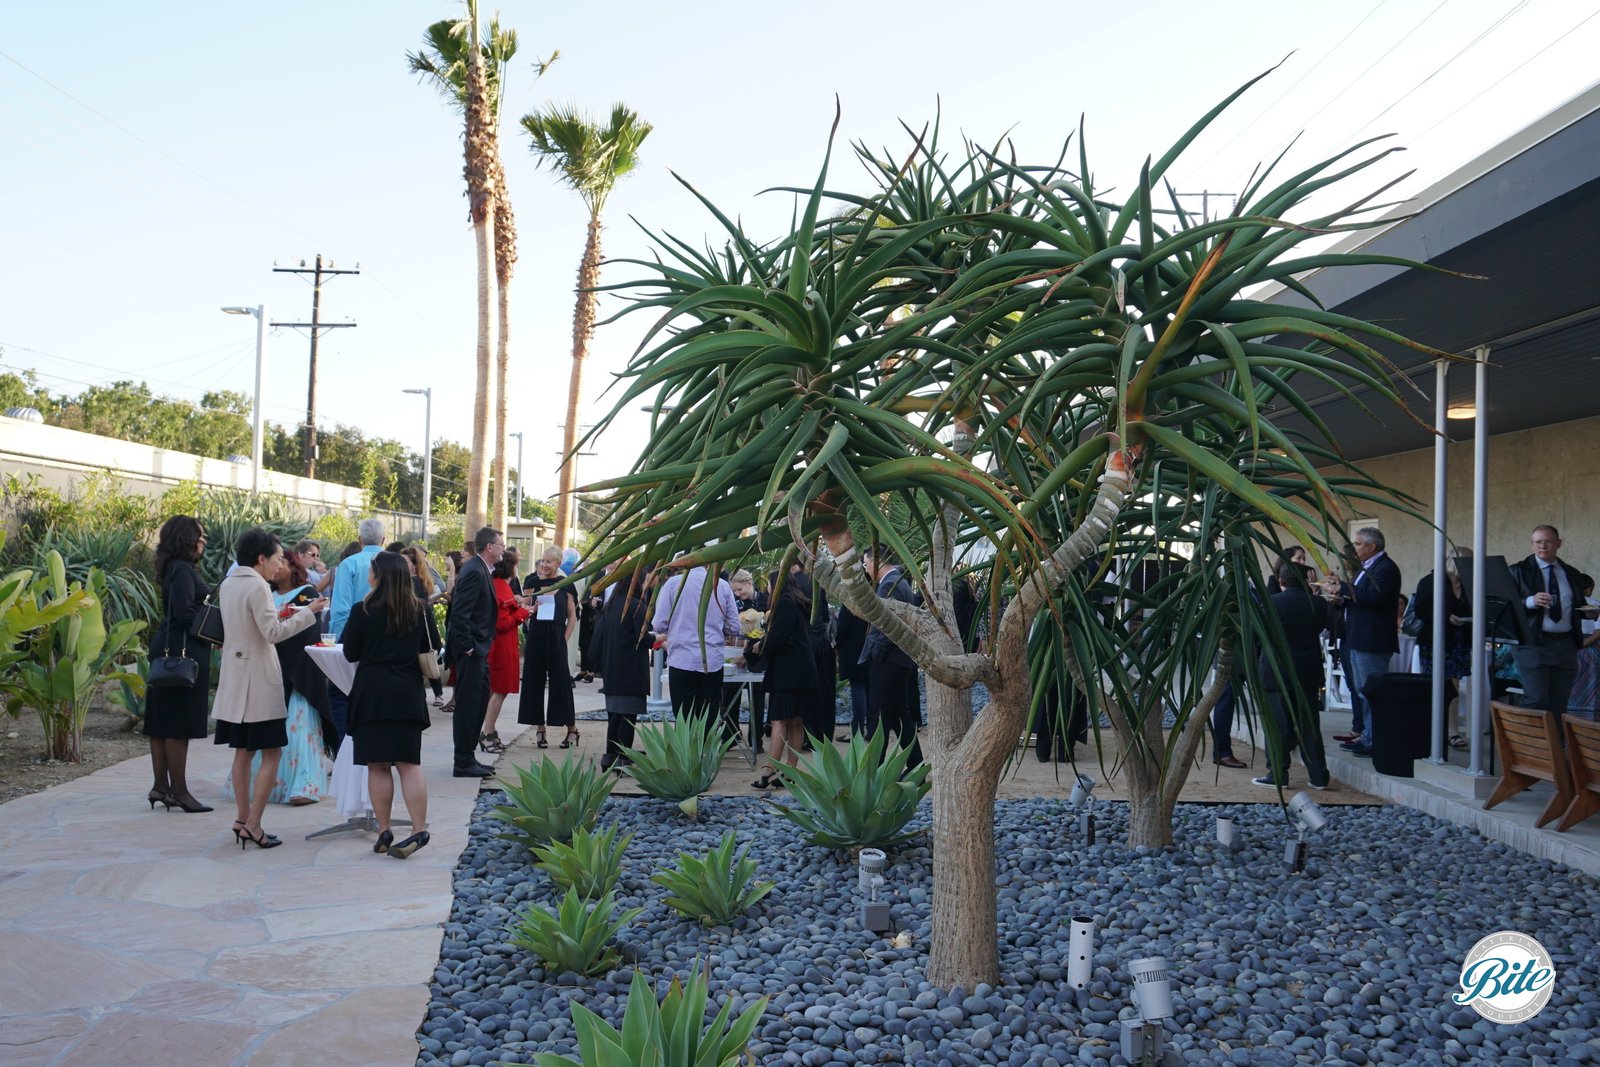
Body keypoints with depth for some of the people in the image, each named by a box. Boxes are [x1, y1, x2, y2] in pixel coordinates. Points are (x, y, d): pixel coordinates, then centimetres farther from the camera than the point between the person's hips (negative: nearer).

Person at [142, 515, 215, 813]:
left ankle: (161, 787, 18)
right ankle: (179, 791, 0)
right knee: (178, 725, -5)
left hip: (170, 651, 10)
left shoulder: (177, 568, 14)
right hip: (184, 651, -10)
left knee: (162, 723, 12)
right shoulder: (182, 570, -14)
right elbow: (185, 613, -22)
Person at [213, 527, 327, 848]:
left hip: (235, 677, 9)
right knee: (271, 753, -3)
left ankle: (243, 819, 19)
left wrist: (278, 616, 16)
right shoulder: (257, 587, -16)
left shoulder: (228, 584, 11)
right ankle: (253, 824, -5)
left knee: (244, 752, 14)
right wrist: (307, 613, -14)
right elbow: (272, 633, -18)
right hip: (258, 680, -9)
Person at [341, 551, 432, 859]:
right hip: (408, 694, 3)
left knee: (377, 766, 4)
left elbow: (350, 654, -1)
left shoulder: (363, 611, -7)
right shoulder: (420, 610, 2)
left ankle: (384, 832, 8)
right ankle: (419, 830, -1)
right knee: (409, 764, 5)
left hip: (372, 693, -3)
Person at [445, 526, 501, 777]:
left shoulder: (480, 570, 14)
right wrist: (467, 647, -19)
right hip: (470, 651, -10)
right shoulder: (474, 571, -17)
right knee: (468, 704, -3)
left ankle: (468, 757, 24)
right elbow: (459, 614, -23)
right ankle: (463, 763, 4)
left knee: (479, 702, 15)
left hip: (477, 650, 10)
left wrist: (479, 646, 16)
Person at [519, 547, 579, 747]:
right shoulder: (532, 583, 5)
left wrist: (565, 639, -3)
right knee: (535, 682, 4)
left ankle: (572, 728, 10)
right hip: (535, 638, 2)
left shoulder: (565, 585, 2)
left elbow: (572, 616, 6)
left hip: (556, 638, -2)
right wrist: (532, 609, -12)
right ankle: (540, 729, 13)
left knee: (560, 682, 0)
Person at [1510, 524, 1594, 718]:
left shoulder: (1573, 574, 15)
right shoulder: (1519, 571, 1)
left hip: (1565, 645, 5)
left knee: (1559, 705, 6)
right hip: (1533, 643, -4)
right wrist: (1530, 602, -21)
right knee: (1536, 701, -12)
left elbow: (1578, 605, 26)